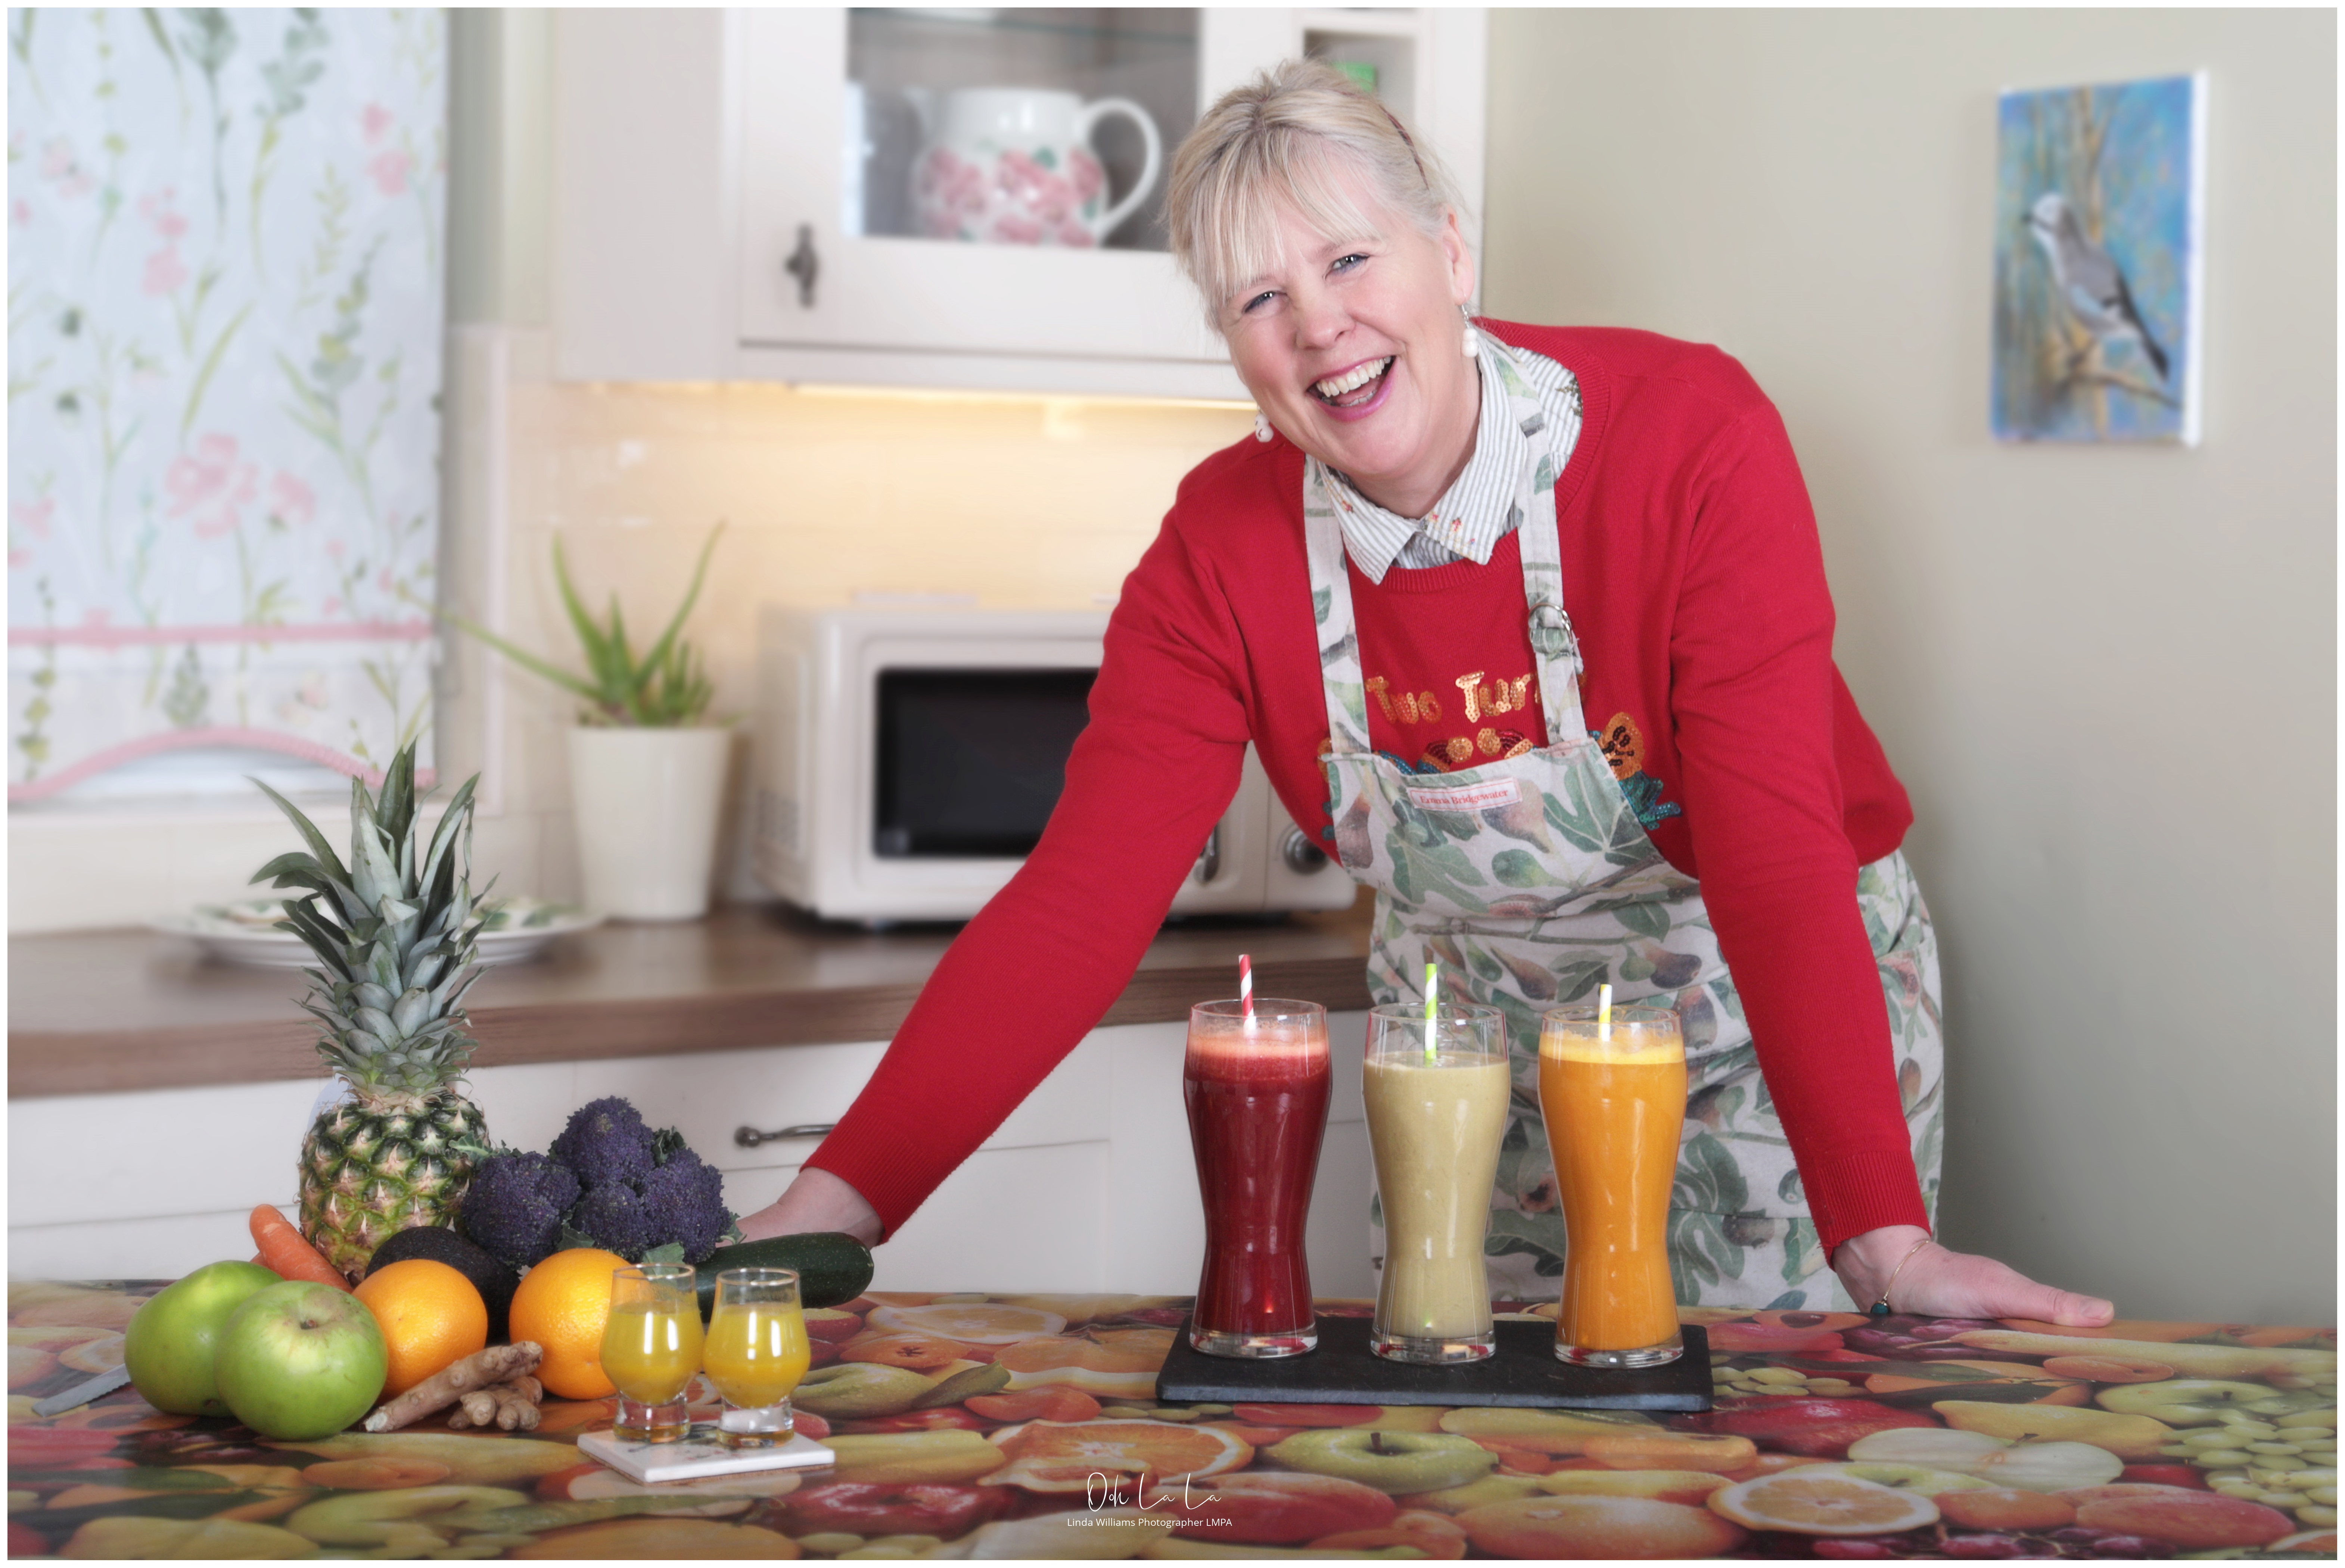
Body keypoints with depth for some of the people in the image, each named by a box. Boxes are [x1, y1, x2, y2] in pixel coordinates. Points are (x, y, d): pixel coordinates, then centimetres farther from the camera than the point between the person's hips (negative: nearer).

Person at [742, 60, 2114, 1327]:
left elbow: (1776, 854, -31)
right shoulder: (1225, 547, -14)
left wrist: (1886, 1240, -39)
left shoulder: (1692, 435, -26)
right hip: (1477, 1030, 3)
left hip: (1775, 1011, -3)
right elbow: (1078, 904, -19)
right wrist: (834, 1205, -30)